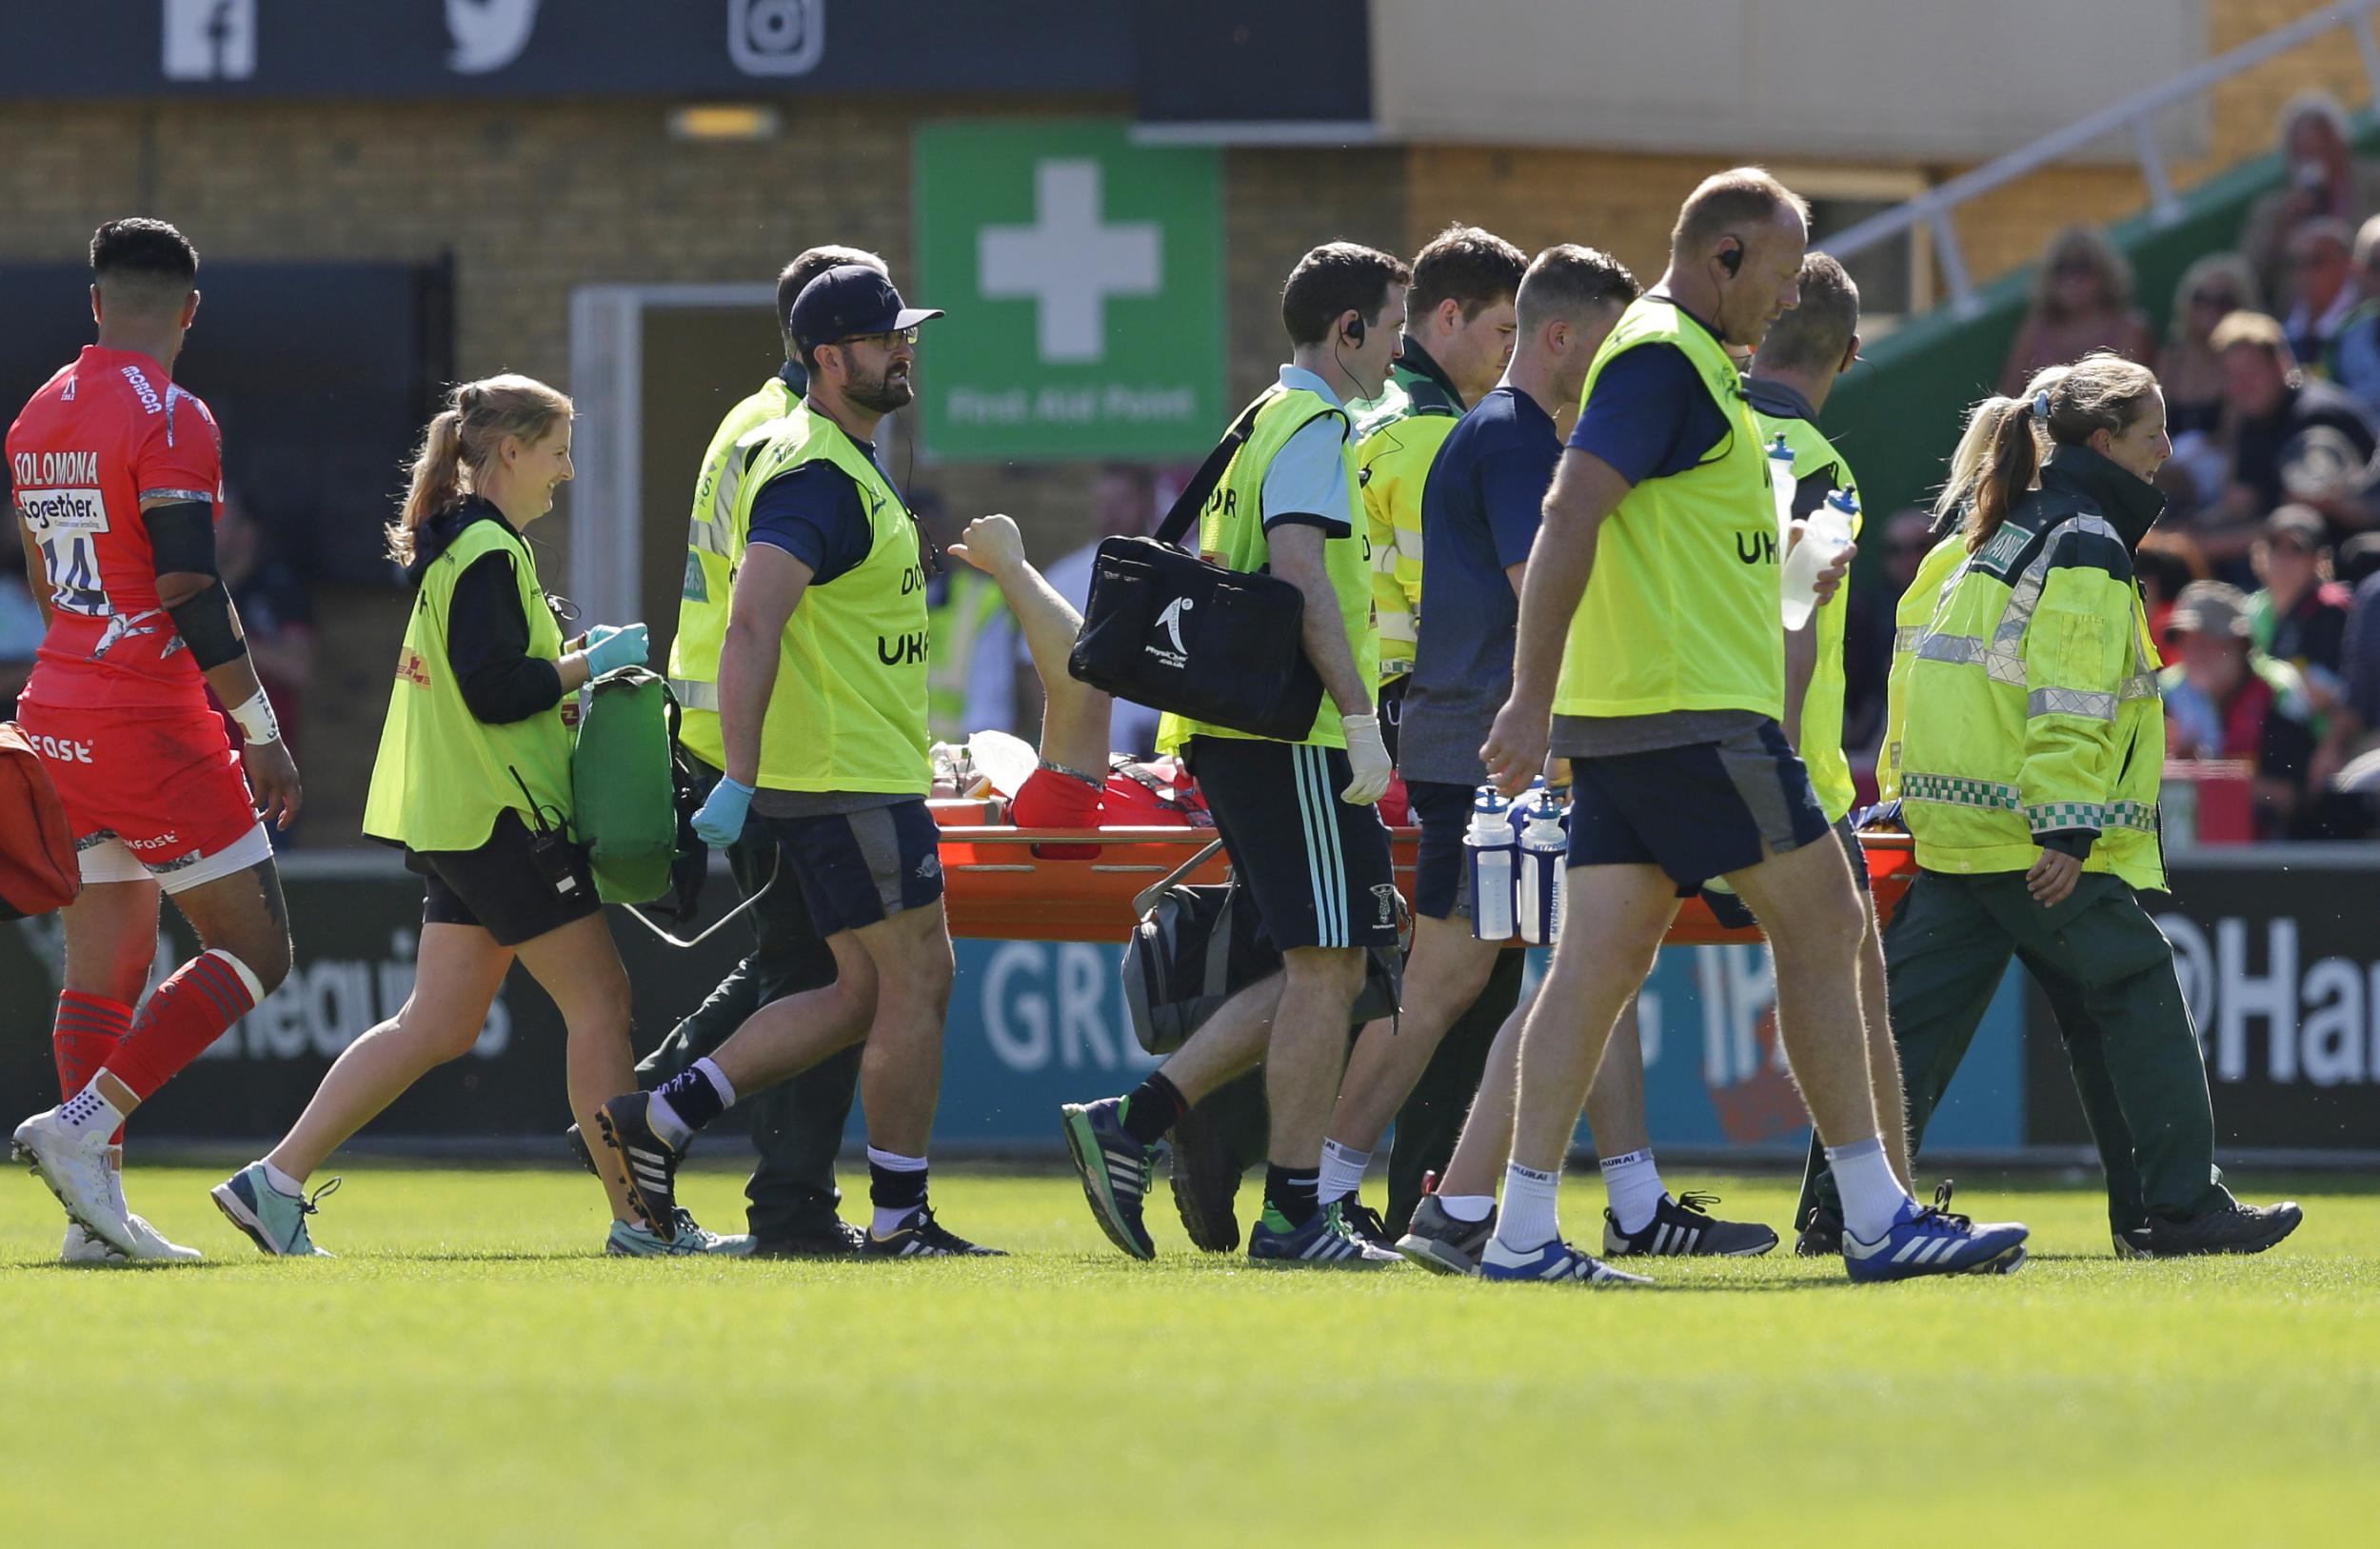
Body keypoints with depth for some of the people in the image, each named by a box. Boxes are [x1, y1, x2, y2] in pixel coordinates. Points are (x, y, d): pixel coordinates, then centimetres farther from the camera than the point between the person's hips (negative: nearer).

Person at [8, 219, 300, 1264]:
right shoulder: (169, 420, -13)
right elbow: (190, 593, -18)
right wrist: (260, 730, -14)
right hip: (149, 719, -8)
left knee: (104, 963, 10)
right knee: (255, 949, -2)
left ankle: (95, 1205, 3)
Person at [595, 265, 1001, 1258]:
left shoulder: (845, 467, 17)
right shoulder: (816, 479, -17)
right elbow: (751, 631, -26)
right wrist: (738, 782, -29)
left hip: (871, 773, 10)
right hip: (850, 779, -10)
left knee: (867, 993, 11)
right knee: (915, 979, -4)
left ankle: (659, 1117, 12)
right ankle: (898, 1218, 2)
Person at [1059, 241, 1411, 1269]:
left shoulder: (1260, 423, 21)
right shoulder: (1313, 426, -9)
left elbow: (1216, 572, 26)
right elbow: (1299, 569, -21)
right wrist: (1361, 714, -24)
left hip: (1230, 733, 10)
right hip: (1292, 734, -10)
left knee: (1320, 970, 11)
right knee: (1327, 965, -7)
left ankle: (1132, 1124, 5)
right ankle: (1293, 1216, -7)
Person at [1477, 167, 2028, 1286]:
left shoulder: (1680, 359, 20)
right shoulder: (1663, 358, -12)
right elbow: (1570, 517, -20)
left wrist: (1787, 574, 25)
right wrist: (1532, 698, -24)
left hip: (1631, 719, 10)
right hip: (1694, 714, -10)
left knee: (1602, 957, 4)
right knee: (1820, 923, -3)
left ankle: (1525, 1229, -1)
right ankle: (1875, 1219, 0)